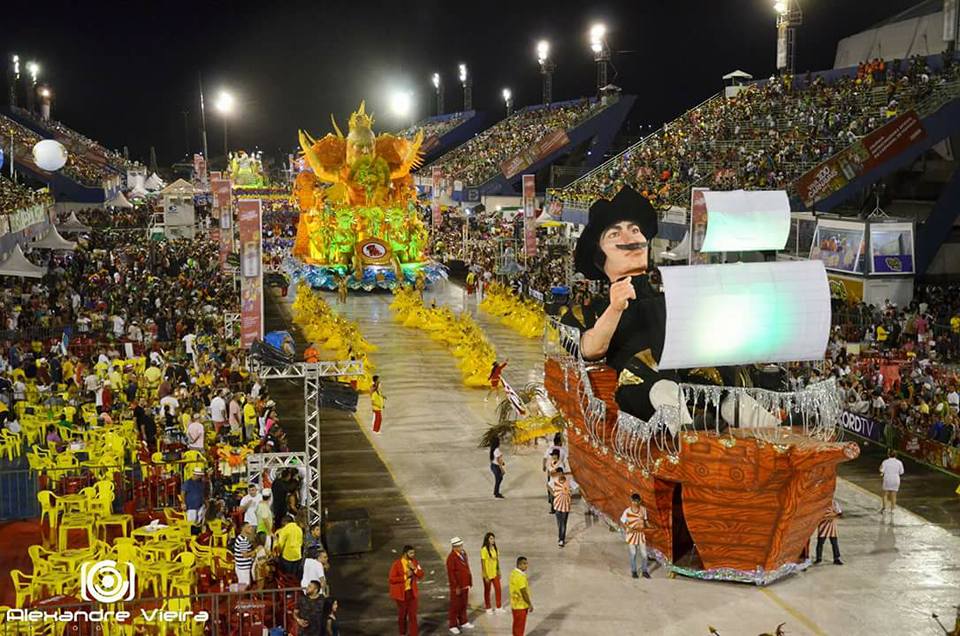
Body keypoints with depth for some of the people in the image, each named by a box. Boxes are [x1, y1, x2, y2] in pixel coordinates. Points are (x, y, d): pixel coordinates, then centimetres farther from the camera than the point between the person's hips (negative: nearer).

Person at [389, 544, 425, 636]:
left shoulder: (414, 562, -3)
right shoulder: (397, 564, -18)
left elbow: (421, 575, -2)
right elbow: (391, 579, -20)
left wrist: (414, 569, -19)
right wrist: (405, 576, -25)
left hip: (412, 592, 3)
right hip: (401, 593, -3)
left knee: (413, 614, -2)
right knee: (402, 614, 15)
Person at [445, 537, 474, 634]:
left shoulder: (463, 553, 4)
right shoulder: (451, 557, -21)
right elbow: (451, 574, -20)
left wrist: (469, 582, 13)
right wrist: (456, 587, -18)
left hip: (465, 585, 7)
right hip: (456, 587, -7)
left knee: (463, 604, 18)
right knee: (455, 606, 4)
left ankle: (463, 622, 32)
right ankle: (452, 625, 15)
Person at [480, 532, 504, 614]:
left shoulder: (494, 548, 0)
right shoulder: (484, 550, -20)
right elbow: (482, 564, -17)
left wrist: (499, 571, 12)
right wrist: (486, 576, -17)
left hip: (495, 573, 6)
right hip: (487, 574, -6)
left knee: (498, 589, 7)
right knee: (487, 591, 11)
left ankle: (499, 608, 21)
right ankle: (488, 608, 27)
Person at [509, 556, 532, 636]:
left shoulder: (514, 573, 6)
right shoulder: (520, 576, -26)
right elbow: (524, 592, -23)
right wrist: (530, 604, -14)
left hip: (516, 604, 10)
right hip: (521, 605, -10)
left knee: (517, 625, 19)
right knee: (520, 627, 1)